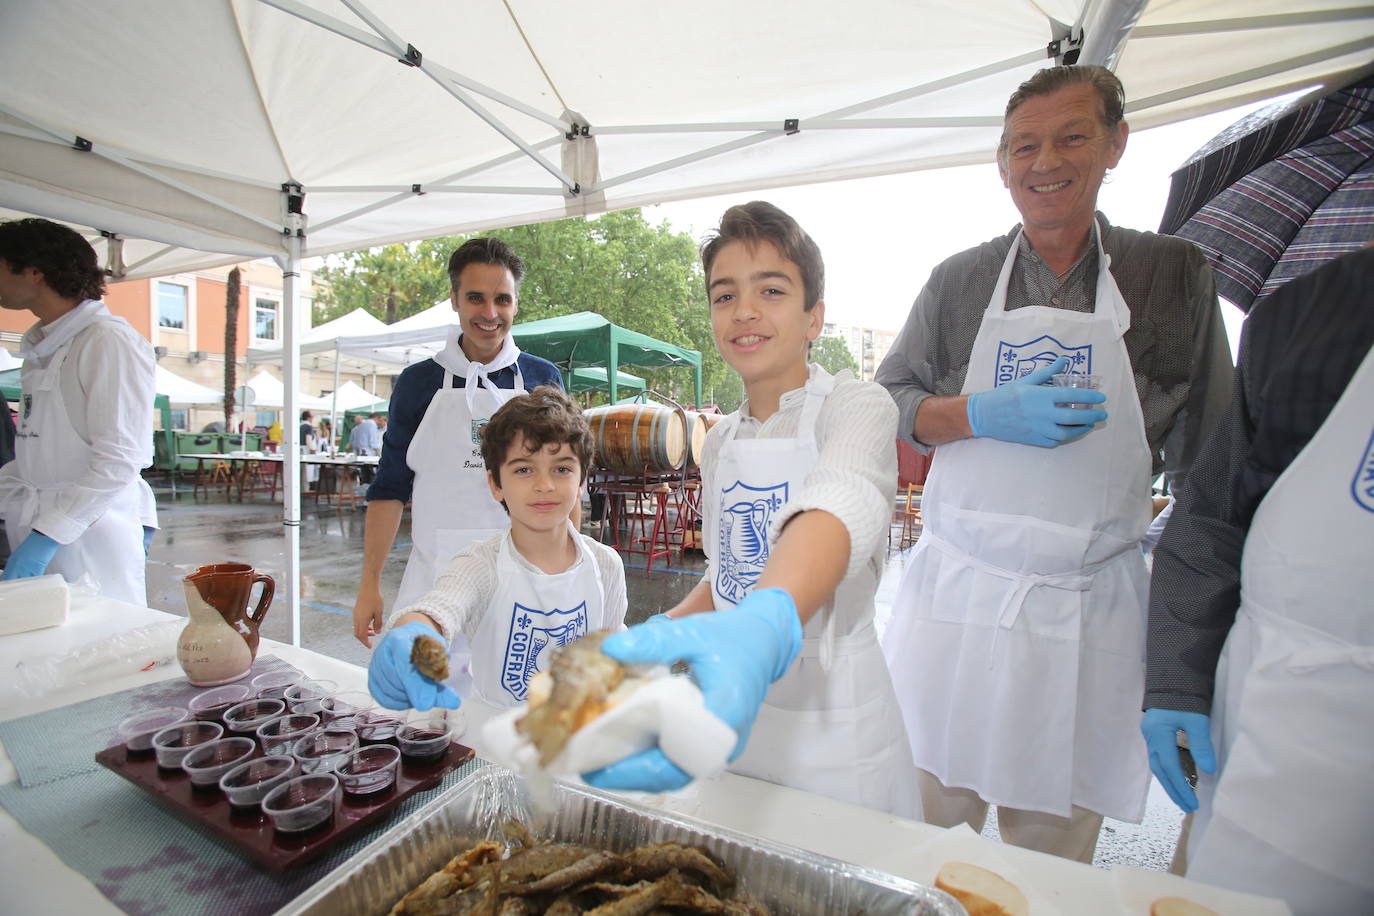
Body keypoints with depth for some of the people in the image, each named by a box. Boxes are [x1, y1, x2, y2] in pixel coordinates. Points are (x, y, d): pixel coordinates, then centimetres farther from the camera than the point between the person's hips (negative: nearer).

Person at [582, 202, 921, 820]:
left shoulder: (858, 408, -13)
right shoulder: (719, 443, 5)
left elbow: (834, 510, -36)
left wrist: (765, 628, -54)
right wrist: (657, 631, 3)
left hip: (832, 711, -5)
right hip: (734, 698, 5)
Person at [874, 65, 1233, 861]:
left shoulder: (1176, 275, 5)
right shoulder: (959, 280, 6)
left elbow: (1209, 462, 8)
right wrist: (982, 414, -12)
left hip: (1088, 610, 0)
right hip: (956, 591, 1)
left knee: (1055, 846, 14)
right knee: (927, 833, 12)